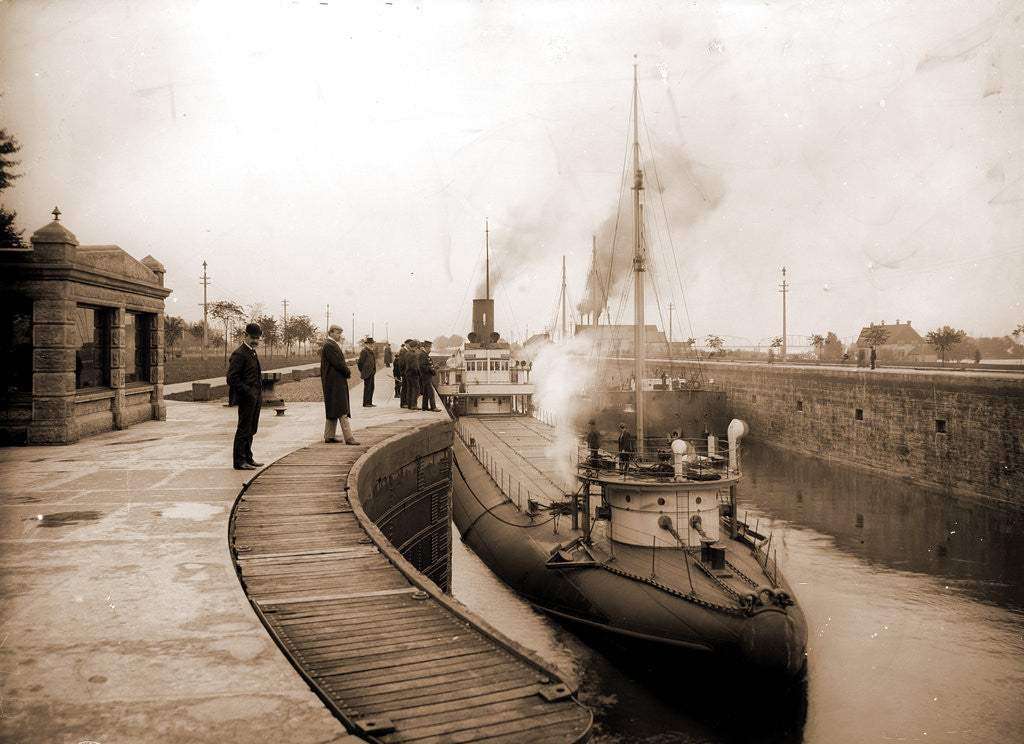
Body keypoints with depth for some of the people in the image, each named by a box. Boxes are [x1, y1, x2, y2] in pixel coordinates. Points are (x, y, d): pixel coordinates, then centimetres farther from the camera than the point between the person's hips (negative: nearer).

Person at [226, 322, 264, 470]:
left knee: (251, 430, 14)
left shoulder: (254, 354, 18)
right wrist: (247, 392, -18)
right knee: (243, 430, -4)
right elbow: (232, 379, -17)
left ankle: (248, 458, 22)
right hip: (246, 398, -9)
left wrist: (259, 394, 16)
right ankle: (239, 461, 2)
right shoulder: (239, 354, -12)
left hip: (255, 398, 9)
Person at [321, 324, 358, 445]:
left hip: (337, 383, 11)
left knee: (334, 411, 13)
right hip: (334, 383, -11)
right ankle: (348, 437, -12)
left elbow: (341, 362, 20)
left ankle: (329, 436, 19)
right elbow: (338, 363, -19)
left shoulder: (334, 345, 19)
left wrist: (347, 370, 2)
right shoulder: (329, 346, -15)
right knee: (342, 411, -11)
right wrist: (348, 372, -4)